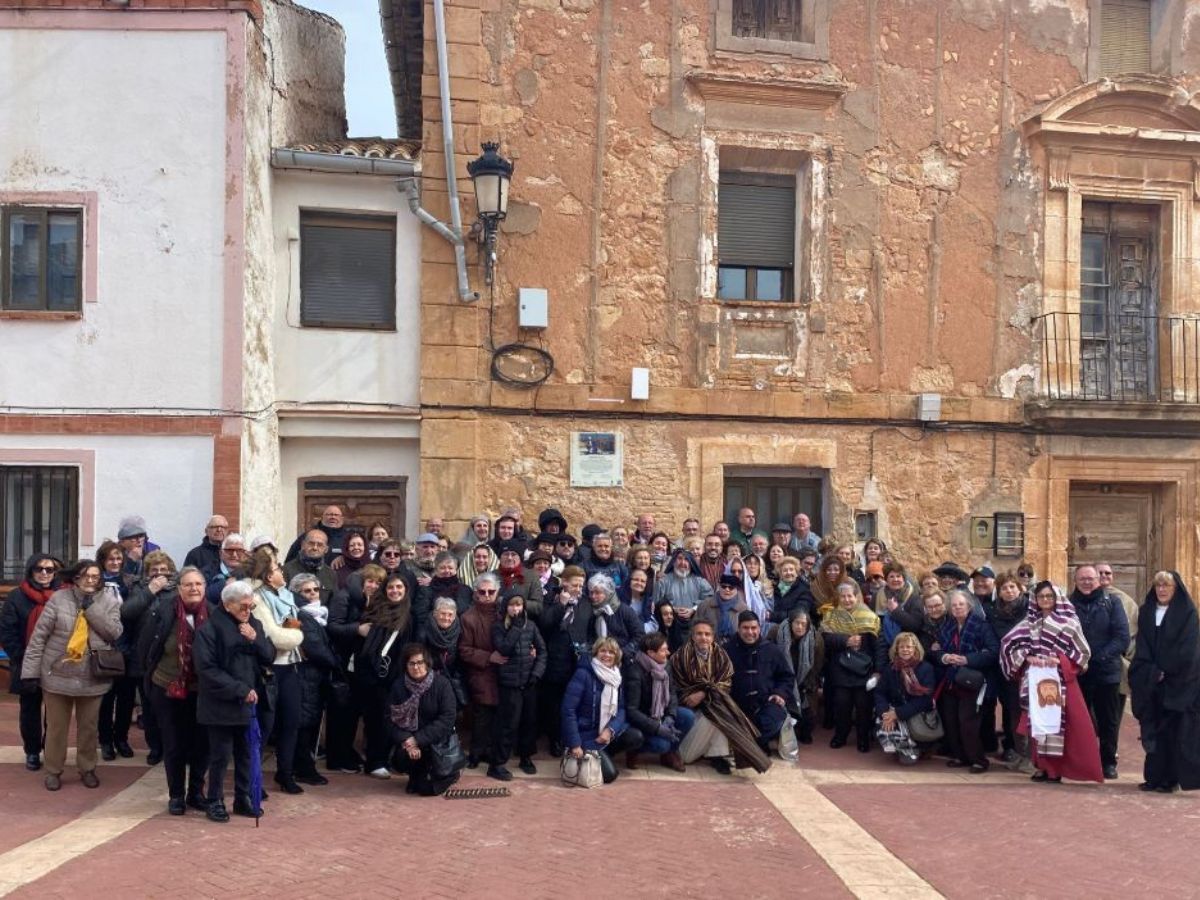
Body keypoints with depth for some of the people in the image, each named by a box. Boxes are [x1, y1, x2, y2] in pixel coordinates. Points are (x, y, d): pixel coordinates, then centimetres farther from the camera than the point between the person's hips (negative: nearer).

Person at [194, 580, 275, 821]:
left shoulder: (254, 624, 8)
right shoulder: (209, 629, -11)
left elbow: (269, 657, 7)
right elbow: (207, 669, -17)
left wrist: (255, 639, -13)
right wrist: (240, 690, -17)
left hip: (249, 703, 6)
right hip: (221, 705, -5)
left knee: (247, 753, 12)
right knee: (220, 755, 3)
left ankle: (243, 798, 24)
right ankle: (215, 801, 17)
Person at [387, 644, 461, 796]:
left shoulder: (441, 683, -12)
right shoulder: (398, 686, -4)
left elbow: (447, 719, -17)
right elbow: (391, 719, -5)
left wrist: (418, 740, -23)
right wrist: (406, 740, -24)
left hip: (437, 739, -4)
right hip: (409, 738, 4)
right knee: (400, 760, -25)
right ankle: (418, 775, 11)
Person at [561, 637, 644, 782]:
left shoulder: (617, 676, 3)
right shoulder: (583, 674, -17)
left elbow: (621, 709, 1)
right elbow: (568, 710, -21)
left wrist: (610, 730, -19)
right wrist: (575, 745, -22)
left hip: (609, 729, 6)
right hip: (587, 734, -6)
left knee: (636, 737, -19)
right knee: (609, 774, -16)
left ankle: (606, 754, 8)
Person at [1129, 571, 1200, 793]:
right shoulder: (1146, 612, 11)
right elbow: (1142, 647, 6)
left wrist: (1166, 672, -11)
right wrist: (1153, 672, -7)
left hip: (1179, 681, -4)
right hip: (1150, 681, 4)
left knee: (1173, 730, -5)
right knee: (1153, 728, 4)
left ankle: (1169, 778, 0)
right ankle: (1155, 776, 9)